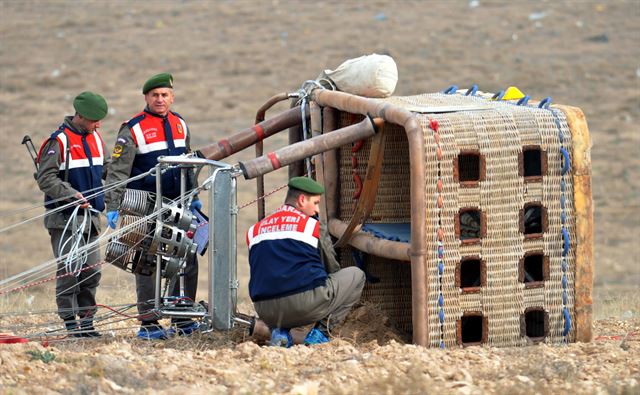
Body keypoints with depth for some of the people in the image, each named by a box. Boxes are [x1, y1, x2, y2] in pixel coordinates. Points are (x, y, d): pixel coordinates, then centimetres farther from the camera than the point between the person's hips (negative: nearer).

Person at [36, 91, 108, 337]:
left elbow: (101, 173, 26)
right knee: (69, 271, -9)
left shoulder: (95, 139, 13)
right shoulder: (59, 141, -11)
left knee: (92, 271, 6)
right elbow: (45, 178, -16)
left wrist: (104, 200, 14)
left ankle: (86, 321, 13)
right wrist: (71, 194, -25)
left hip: (90, 217, 7)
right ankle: (70, 322, -5)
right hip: (65, 219, -7)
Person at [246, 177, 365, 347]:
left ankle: (279, 330, 9)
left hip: (266, 312, 5)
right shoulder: (310, 224, 6)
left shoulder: (255, 230, 17)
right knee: (356, 276, 17)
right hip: (306, 304, -5)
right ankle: (321, 332, 4)